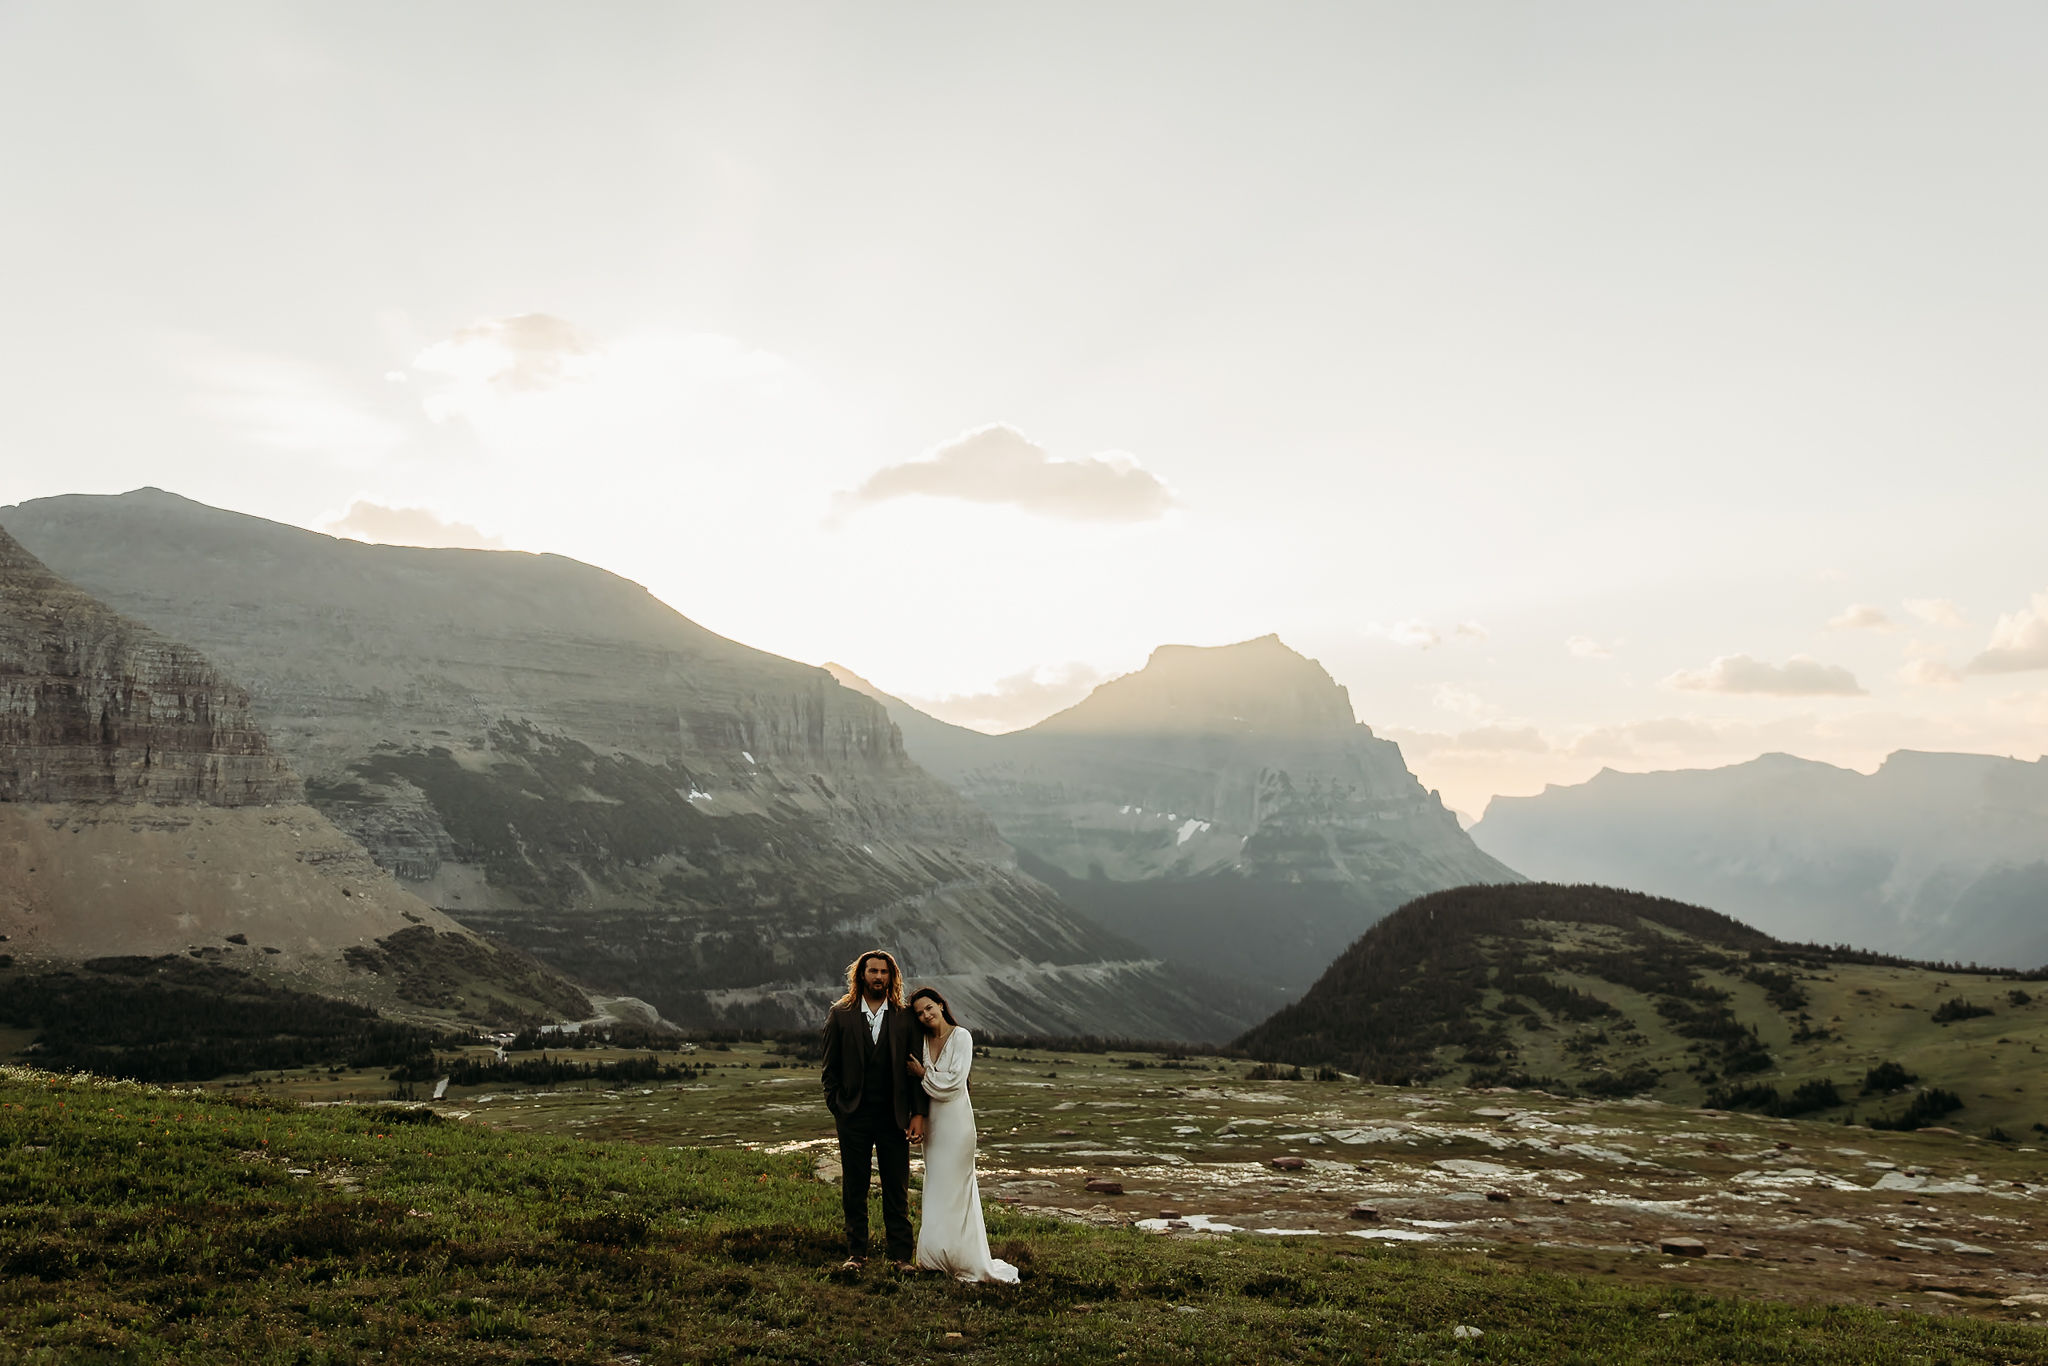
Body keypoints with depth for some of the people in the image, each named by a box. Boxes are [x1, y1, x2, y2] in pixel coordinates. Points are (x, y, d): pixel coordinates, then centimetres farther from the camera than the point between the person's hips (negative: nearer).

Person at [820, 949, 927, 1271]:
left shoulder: (904, 1018, 3)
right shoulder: (841, 1014, 2)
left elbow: (915, 1069, 3)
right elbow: (830, 1068, 5)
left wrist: (918, 1114, -3)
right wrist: (836, 1108, -3)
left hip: (893, 1117, 0)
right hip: (853, 1116, 0)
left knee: (897, 1190, 4)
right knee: (854, 1190, 7)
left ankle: (900, 1255, 12)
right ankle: (855, 1254, 17)